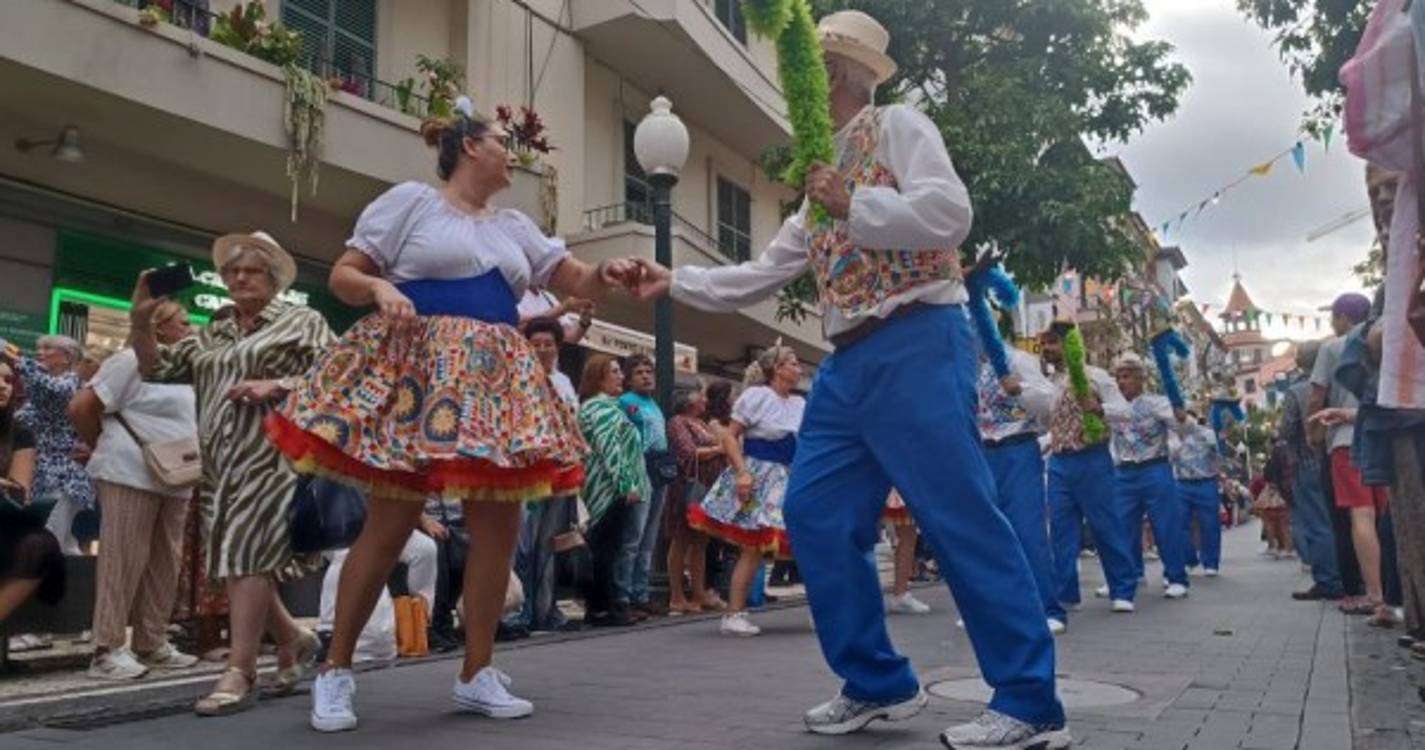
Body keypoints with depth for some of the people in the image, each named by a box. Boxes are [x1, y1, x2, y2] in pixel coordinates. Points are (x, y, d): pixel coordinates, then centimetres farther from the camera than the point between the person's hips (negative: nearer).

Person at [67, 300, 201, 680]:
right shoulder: (132, 360, -7)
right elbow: (81, 407, -9)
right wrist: (104, 449, 2)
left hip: (174, 481, 8)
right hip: (132, 475, -8)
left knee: (165, 564, 9)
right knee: (124, 562, -6)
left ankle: (152, 644, 18)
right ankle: (108, 649, 0)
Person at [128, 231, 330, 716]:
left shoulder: (303, 323, 6)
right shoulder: (212, 337, 23)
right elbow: (157, 368, 19)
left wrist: (277, 387, -16)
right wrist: (141, 320, 5)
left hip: (272, 458, -7)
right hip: (221, 464, 7)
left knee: (248, 554, -13)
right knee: (237, 560, 7)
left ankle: (240, 674, -10)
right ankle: (294, 638, 26)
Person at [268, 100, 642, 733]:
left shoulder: (516, 228, 21)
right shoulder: (410, 200, 5)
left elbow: (576, 282, 16)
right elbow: (342, 276, 3)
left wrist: (606, 276, -6)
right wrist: (379, 288, -18)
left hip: (494, 380, 6)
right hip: (416, 370, -6)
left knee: (500, 523, 0)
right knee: (390, 522, -6)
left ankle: (477, 674, 11)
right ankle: (335, 669, 10)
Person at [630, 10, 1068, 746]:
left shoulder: (898, 126, 2)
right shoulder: (823, 176, 24)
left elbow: (949, 213, -15)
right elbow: (763, 275, 26)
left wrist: (853, 205, -12)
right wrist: (675, 281, 25)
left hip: (915, 347, -9)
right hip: (849, 362, 9)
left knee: (961, 517, -9)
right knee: (817, 514, 3)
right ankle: (877, 682, 14)